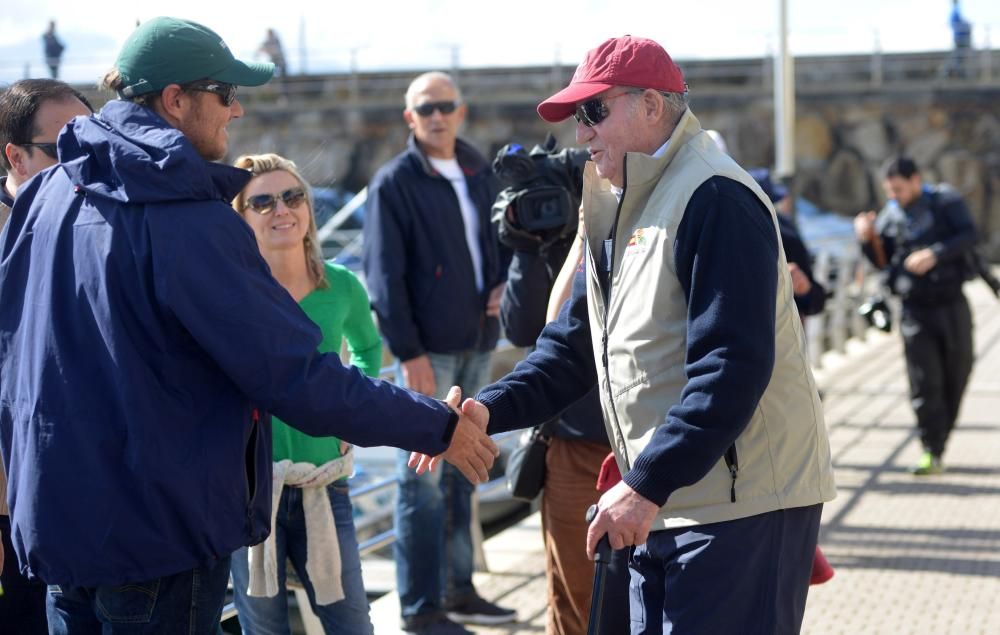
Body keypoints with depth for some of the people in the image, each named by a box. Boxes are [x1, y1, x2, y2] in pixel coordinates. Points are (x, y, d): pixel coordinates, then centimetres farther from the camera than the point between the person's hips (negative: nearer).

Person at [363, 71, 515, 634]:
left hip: (478, 344, 6)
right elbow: (384, 276, -11)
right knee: (424, 479, -3)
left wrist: (505, 283, 1)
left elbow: (506, 241, 23)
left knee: (462, 471, 15)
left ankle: (458, 587, 26)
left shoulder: (482, 175, 12)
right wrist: (409, 352, -17)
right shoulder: (394, 183, -6)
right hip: (429, 350, -6)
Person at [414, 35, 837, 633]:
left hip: (740, 502, -9)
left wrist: (646, 483, -24)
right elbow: (572, 348, 15)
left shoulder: (714, 199, -15)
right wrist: (489, 410, -1)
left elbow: (733, 366, -23)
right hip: (663, 505, 9)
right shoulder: (619, 212, 16)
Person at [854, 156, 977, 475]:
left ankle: (939, 440, 24)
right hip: (915, 309, 1)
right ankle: (932, 452, -7)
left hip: (951, 303, -1)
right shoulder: (890, 215, 7)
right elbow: (882, 261, 7)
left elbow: (968, 235, -12)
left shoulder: (945, 201, 0)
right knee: (925, 383, -7)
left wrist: (935, 254, -25)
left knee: (956, 376, 8)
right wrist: (868, 239, -12)